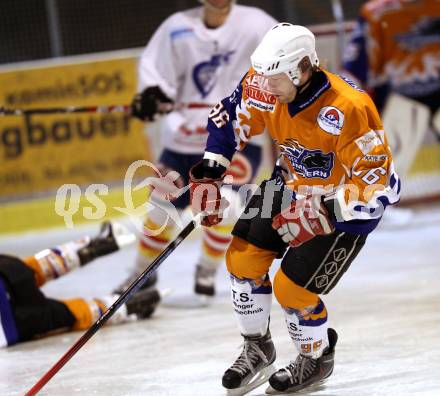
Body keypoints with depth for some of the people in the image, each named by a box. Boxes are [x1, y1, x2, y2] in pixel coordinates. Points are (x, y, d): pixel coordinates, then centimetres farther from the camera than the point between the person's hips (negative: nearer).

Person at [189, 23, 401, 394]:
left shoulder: (348, 110, -36)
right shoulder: (266, 87, -17)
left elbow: (375, 184, -32)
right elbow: (231, 117, 4)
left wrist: (319, 215, -36)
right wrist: (210, 172, -3)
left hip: (346, 203, -7)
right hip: (293, 185, 7)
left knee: (293, 288, -9)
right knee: (243, 258, 1)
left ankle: (317, 359, 20)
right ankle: (257, 349, 23)